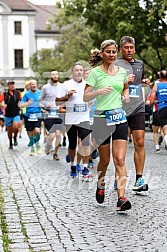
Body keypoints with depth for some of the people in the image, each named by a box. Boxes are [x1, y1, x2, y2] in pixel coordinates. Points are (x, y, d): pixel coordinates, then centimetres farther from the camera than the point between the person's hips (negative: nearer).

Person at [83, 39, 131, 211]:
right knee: (104, 161, 7)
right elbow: (85, 97, -5)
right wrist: (99, 91, -23)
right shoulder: (95, 72, -3)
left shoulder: (122, 71, 9)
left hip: (120, 118, 3)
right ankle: (100, 185, 38)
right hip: (101, 119, -2)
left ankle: (121, 199, -15)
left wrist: (126, 95, 8)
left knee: (120, 160, -9)